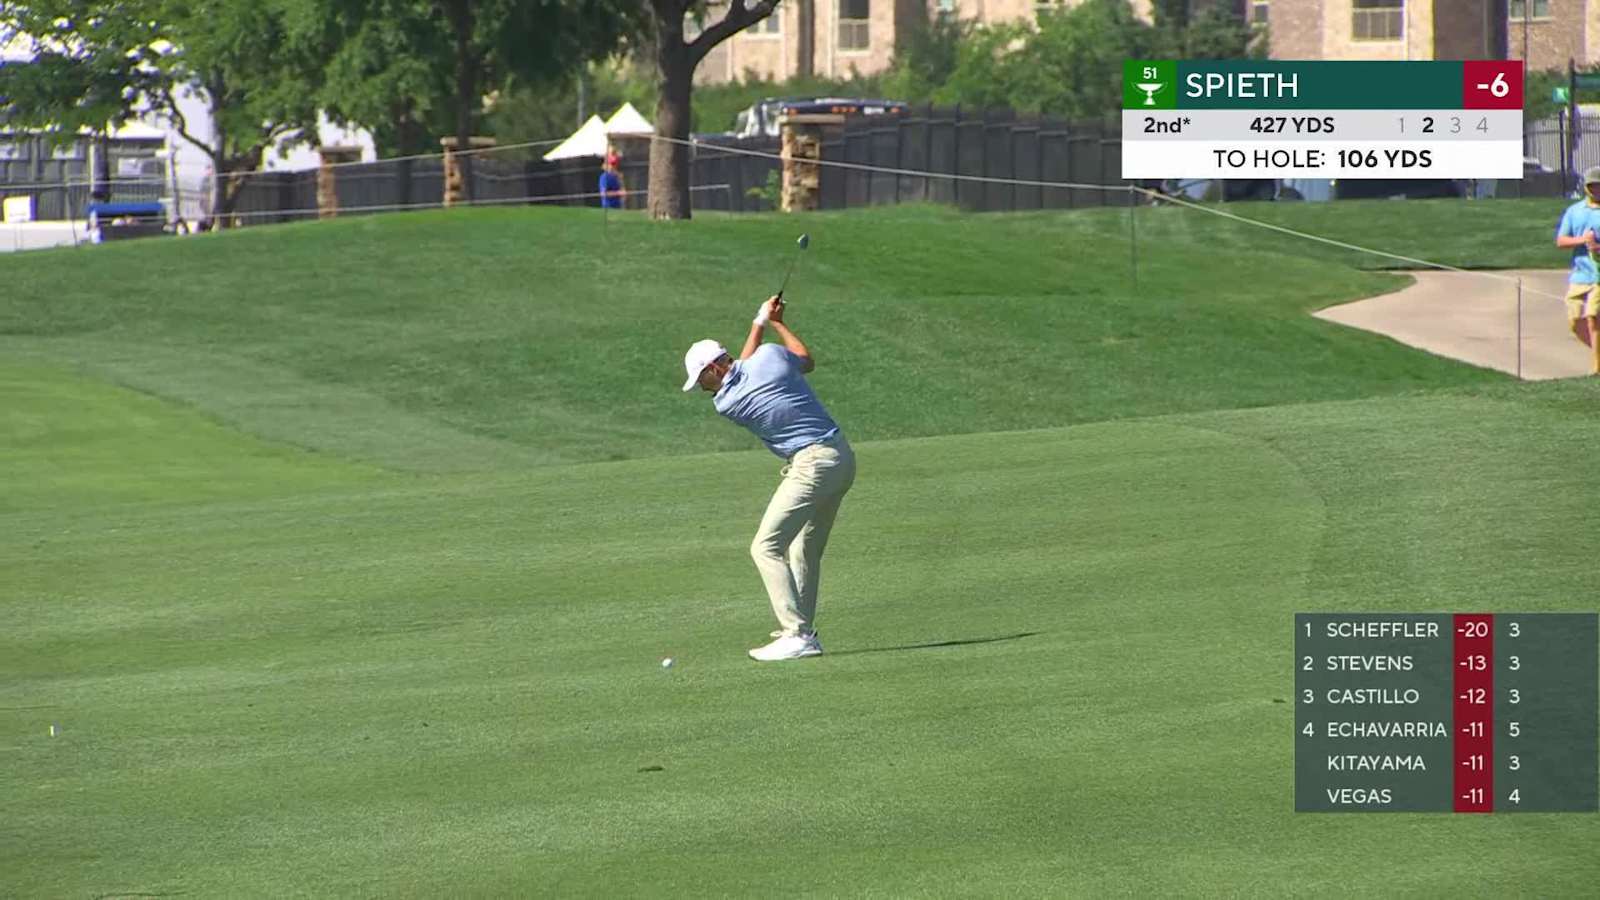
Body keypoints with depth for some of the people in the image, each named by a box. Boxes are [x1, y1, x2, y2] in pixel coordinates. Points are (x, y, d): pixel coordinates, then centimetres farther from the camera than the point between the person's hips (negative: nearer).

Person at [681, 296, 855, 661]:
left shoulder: (725, 402, -8)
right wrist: (777, 322, 31)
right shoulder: (770, 355, 2)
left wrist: (760, 322, 18)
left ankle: (796, 635, -18)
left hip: (812, 464, -8)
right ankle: (801, 631, 16)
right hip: (842, 455, 8)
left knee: (766, 547, -9)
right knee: (805, 552, 16)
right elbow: (807, 361, 24)